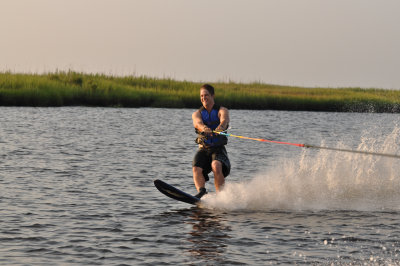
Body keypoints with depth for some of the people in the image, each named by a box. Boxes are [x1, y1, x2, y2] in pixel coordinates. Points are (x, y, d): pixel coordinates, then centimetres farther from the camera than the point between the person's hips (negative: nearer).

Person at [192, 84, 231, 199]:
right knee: (197, 168, -26)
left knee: (216, 166, -32)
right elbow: (197, 123, -16)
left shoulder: (222, 111, 4)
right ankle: (201, 191, -41)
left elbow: (224, 120, -20)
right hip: (203, 149, 3)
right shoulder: (197, 113, 9)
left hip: (218, 149, -3)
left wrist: (220, 127, -46)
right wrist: (204, 128, -41)